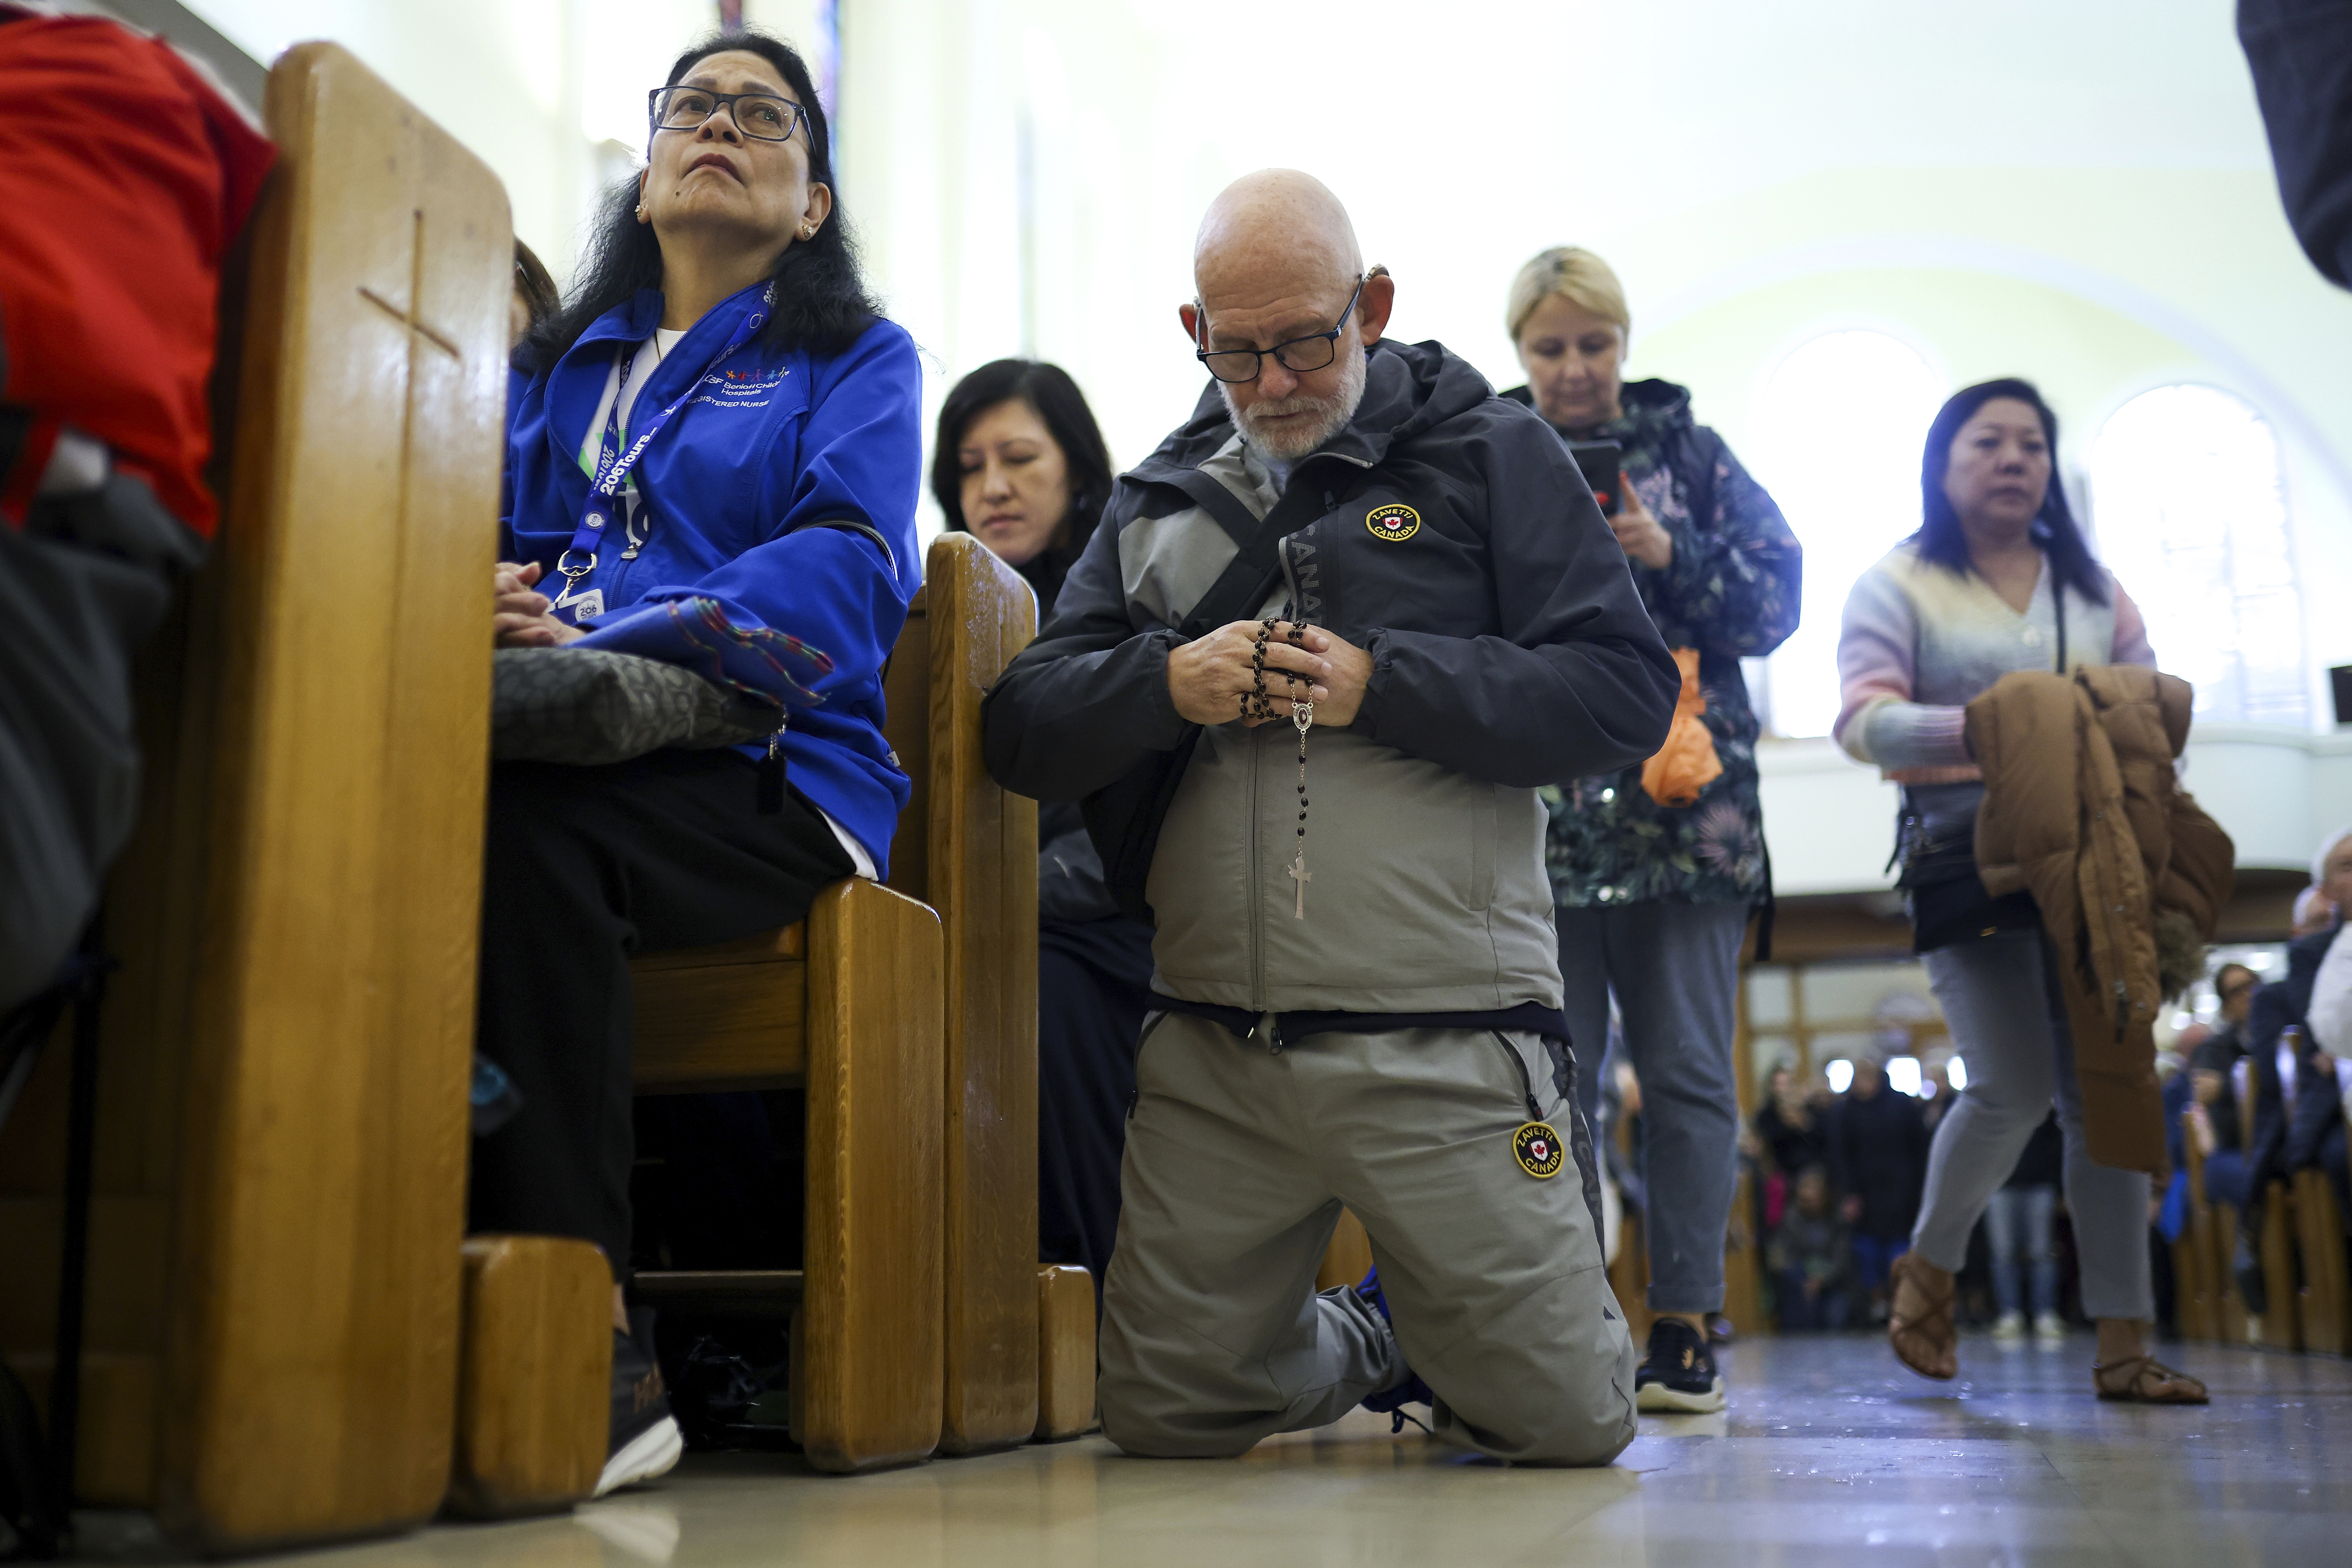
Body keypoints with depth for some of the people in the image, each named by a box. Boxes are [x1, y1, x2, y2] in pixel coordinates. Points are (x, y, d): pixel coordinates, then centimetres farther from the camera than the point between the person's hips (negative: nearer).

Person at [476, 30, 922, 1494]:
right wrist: (483, 601, -7)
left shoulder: (858, 359, 15)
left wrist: (598, 645, -18)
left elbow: (842, 571, -4)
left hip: (776, 778, -3)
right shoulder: (567, 362, 30)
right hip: (573, 760, 4)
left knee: (519, 833, -36)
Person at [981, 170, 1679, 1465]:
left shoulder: (1490, 456, 4)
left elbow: (1627, 694, -6)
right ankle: (1370, 1346, 39)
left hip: (1446, 1043, -3)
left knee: (1567, 1422, 1)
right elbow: (1021, 729, 10)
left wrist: (1382, 682, -14)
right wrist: (1165, 683, -10)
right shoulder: (1160, 501, 15)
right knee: (1160, 1417, 11)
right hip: (1211, 1058, 4)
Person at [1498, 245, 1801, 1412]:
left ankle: (1685, 1325, 8)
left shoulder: (1690, 452, 12)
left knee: (1686, 1069, 1)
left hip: (1682, 806, 0)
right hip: (1535, 814, 0)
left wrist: (1668, 554, -9)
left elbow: (1777, 595, 6)